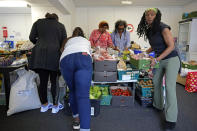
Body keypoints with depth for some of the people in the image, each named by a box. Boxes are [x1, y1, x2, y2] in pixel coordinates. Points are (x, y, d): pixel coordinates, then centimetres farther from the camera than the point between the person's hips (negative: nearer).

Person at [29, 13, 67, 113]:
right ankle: (55, 106, 18)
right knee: (54, 81, 7)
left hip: (39, 55, 2)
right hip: (54, 55, -2)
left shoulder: (38, 22, 17)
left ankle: (44, 105, 26)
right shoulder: (61, 26, 13)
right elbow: (64, 42, 9)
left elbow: (32, 38, 12)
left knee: (43, 81, 10)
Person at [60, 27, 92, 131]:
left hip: (65, 60, 2)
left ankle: (76, 118, 28)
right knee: (83, 96, -8)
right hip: (83, 57, -1)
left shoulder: (68, 41, 41)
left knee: (72, 91, 20)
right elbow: (89, 54, 49)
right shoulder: (86, 41, 40)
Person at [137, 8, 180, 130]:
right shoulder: (149, 29, 6)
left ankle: (171, 119, -4)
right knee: (156, 83, 13)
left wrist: (157, 59, -23)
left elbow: (171, 46, -19)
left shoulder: (163, 28, -17)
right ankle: (158, 106, 34)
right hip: (159, 61, 8)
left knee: (169, 87, -12)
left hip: (171, 59, -8)